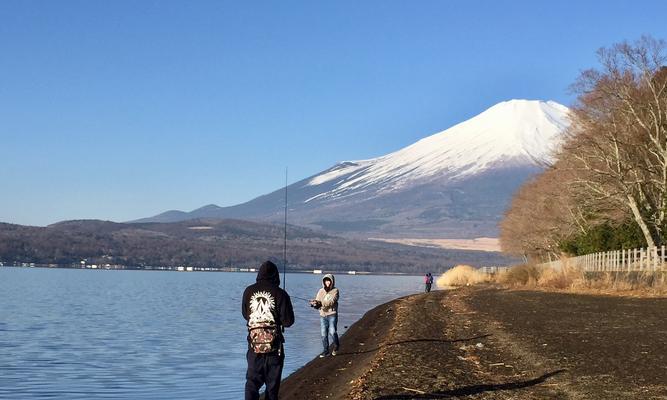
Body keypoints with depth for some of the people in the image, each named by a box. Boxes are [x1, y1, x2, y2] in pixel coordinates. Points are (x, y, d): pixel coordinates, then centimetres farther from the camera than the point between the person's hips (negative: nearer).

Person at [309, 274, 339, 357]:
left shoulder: (335, 291, -4)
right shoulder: (321, 291, 10)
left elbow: (332, 302, -18)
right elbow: (317, 301, 2)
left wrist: (320, 303, -31)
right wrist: (315, 303, -24)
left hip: (332, 314, -4)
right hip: (323, 315, 4)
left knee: (332, 331, -14)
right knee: (323, 334, 3)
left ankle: (336, 346, 12)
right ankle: (325, 351, 15)